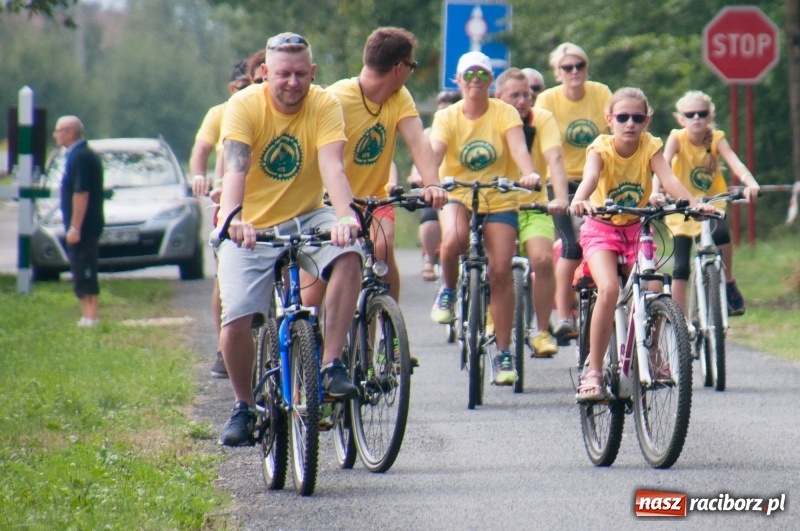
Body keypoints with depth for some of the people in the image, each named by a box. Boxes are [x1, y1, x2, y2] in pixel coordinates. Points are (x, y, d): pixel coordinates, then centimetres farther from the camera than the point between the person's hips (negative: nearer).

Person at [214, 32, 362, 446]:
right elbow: (235, 169, -28)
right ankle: (243, 406, 11)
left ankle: (331, 365, -23)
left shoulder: (325, 106, -11)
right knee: (235, 321, -15)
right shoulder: (244, 106, -14)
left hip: (305, 218, 1)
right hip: (251, 227, -1)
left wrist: (345, 216, -45)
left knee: (348, 256, -31)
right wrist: (234, 218, -48)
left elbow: (332, 167, -25)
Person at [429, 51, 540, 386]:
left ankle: (504, 353, 1)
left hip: (499, 200, 0)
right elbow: (435, 150, -20)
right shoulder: (447, 117, -3)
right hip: (458, 196, 0)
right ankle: (448, 290, -1)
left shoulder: (505, 114, -4)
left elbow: (518, 147, -21)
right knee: (453, 241, -33)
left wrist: (529, 174, -42)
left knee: (500, 272, -8)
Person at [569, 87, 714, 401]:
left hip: (637, 227, 3)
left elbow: (668, 179, -26)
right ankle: (593, 370, -19)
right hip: (602, 228, -3)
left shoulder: (650, 146, -10)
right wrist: (580, 200, -57)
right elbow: (590, 177, -35)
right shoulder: (601, 148, -15)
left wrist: (693, 203, -45)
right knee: (609, 288, -26)